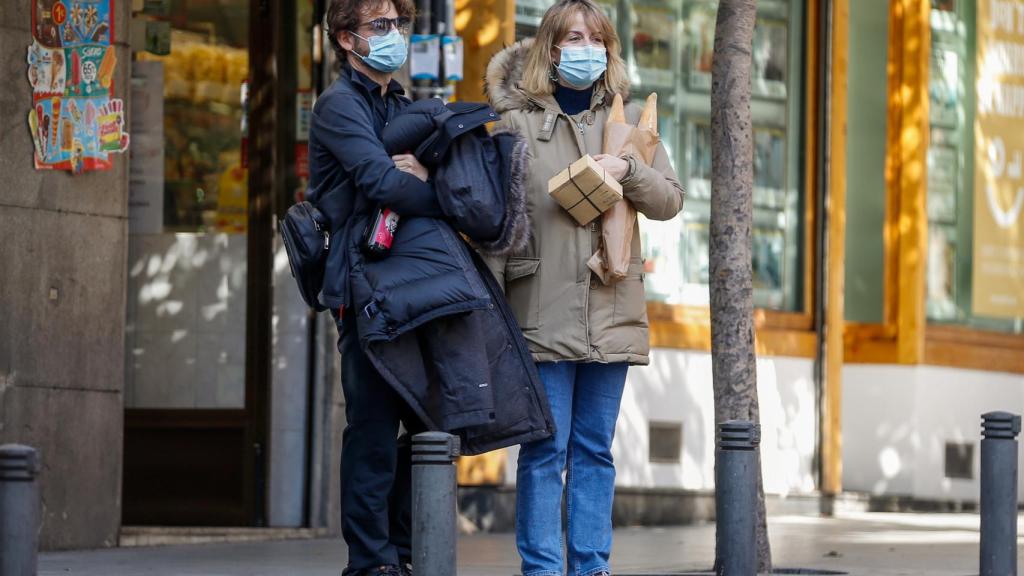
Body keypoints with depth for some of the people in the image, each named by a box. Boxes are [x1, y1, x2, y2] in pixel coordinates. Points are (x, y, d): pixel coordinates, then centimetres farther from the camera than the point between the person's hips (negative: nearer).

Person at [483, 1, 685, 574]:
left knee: (596, 448, 7)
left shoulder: (628, 118, 13)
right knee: (545, 448, -3)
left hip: (611, 308, 3)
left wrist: (629, 172, -9)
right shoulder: (518, 121, 2)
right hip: (543, 309, -3)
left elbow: (671, 200, 11)